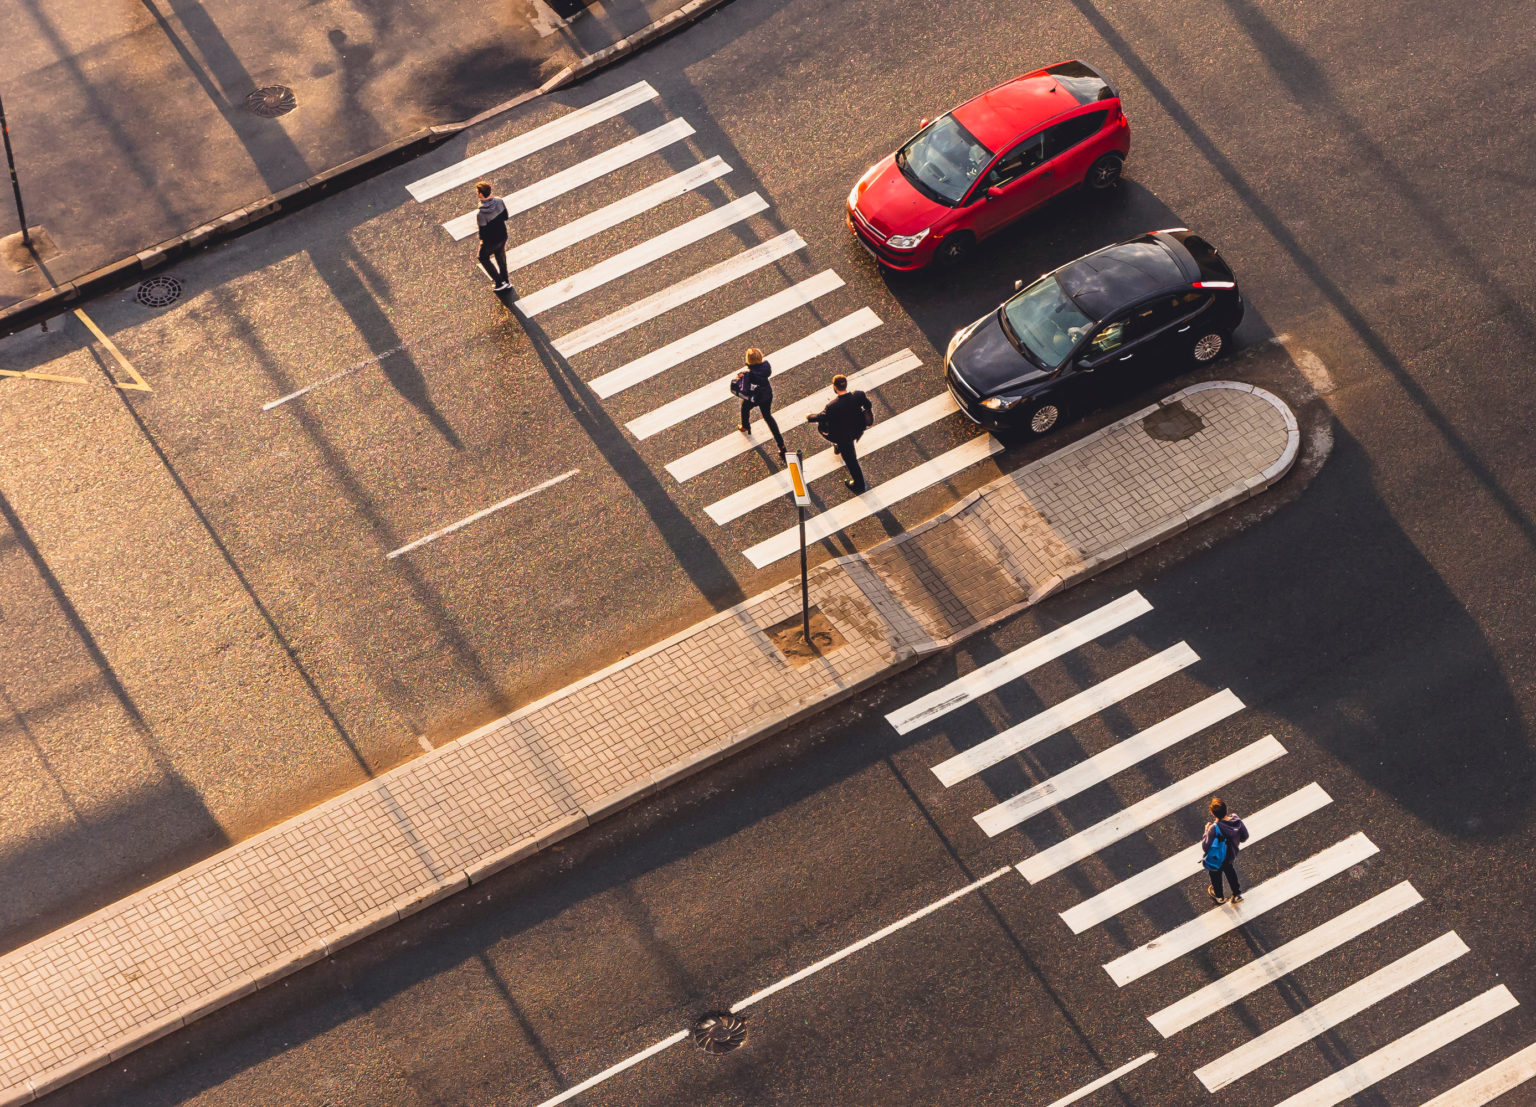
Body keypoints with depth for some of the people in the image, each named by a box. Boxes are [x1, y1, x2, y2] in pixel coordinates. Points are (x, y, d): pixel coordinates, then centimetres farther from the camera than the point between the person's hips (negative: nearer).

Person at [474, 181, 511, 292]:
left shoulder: (481, 214, -33)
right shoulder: (499, 202, -18)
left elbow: (483, 233, -23)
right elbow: (505, 218, -2)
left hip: (491, 241, -5)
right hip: (503, 236, 5)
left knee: (483, 258, 23)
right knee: (501, 257, 29)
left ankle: (500, 282, 25)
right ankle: (505, 281, 46)